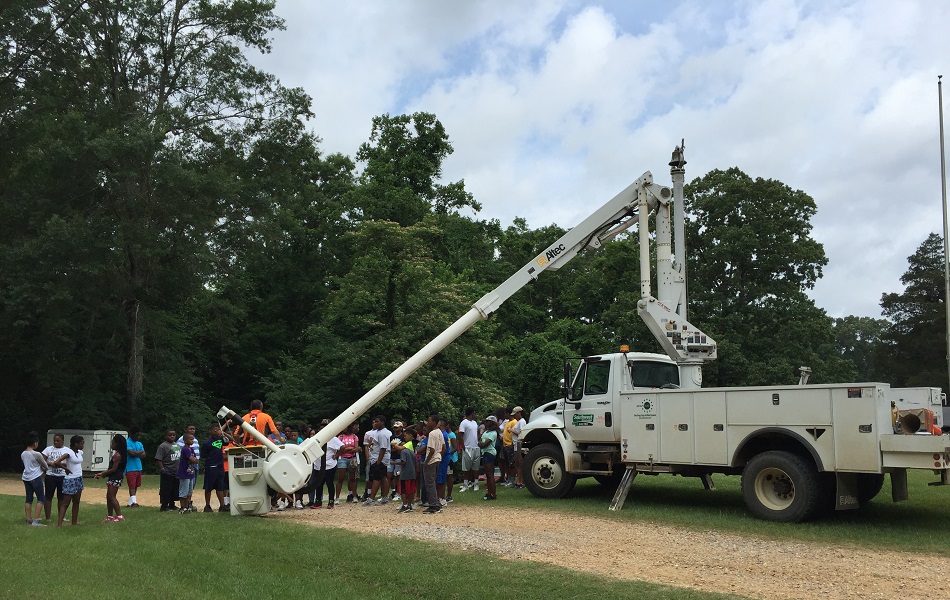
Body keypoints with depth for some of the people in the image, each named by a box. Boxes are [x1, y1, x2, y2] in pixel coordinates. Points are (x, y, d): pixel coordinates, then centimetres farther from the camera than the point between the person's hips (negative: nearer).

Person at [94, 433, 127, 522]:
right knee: (109, 497, 13)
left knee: (112, 497, -8)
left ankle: (119, 516, -6)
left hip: (115, 478, -10)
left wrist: (103, 474, -8)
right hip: (112, 478, 10)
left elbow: (114, 469, -19)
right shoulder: (116, 454, 15)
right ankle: (109, 516, 20)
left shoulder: (117, 455, -18)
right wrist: (102, 474, 11)